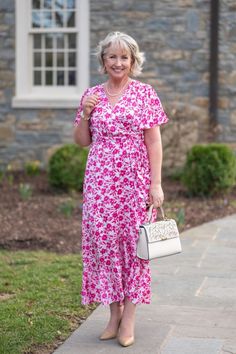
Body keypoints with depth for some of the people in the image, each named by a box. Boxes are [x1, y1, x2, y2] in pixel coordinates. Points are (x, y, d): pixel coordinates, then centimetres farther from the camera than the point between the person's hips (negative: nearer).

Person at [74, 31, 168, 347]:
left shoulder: (145, 93, 1)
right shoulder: (92, 95, 9)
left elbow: (154, 142, -1)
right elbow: (82, 141, 14)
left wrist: (156, 184, -7)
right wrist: (85, 113, -4)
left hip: (134, 179, -2)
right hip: (100, 180, 3)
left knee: (132, 240, 0)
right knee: (103, 239, 1)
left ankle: (129, 317, 8)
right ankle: (114, 311, 14)